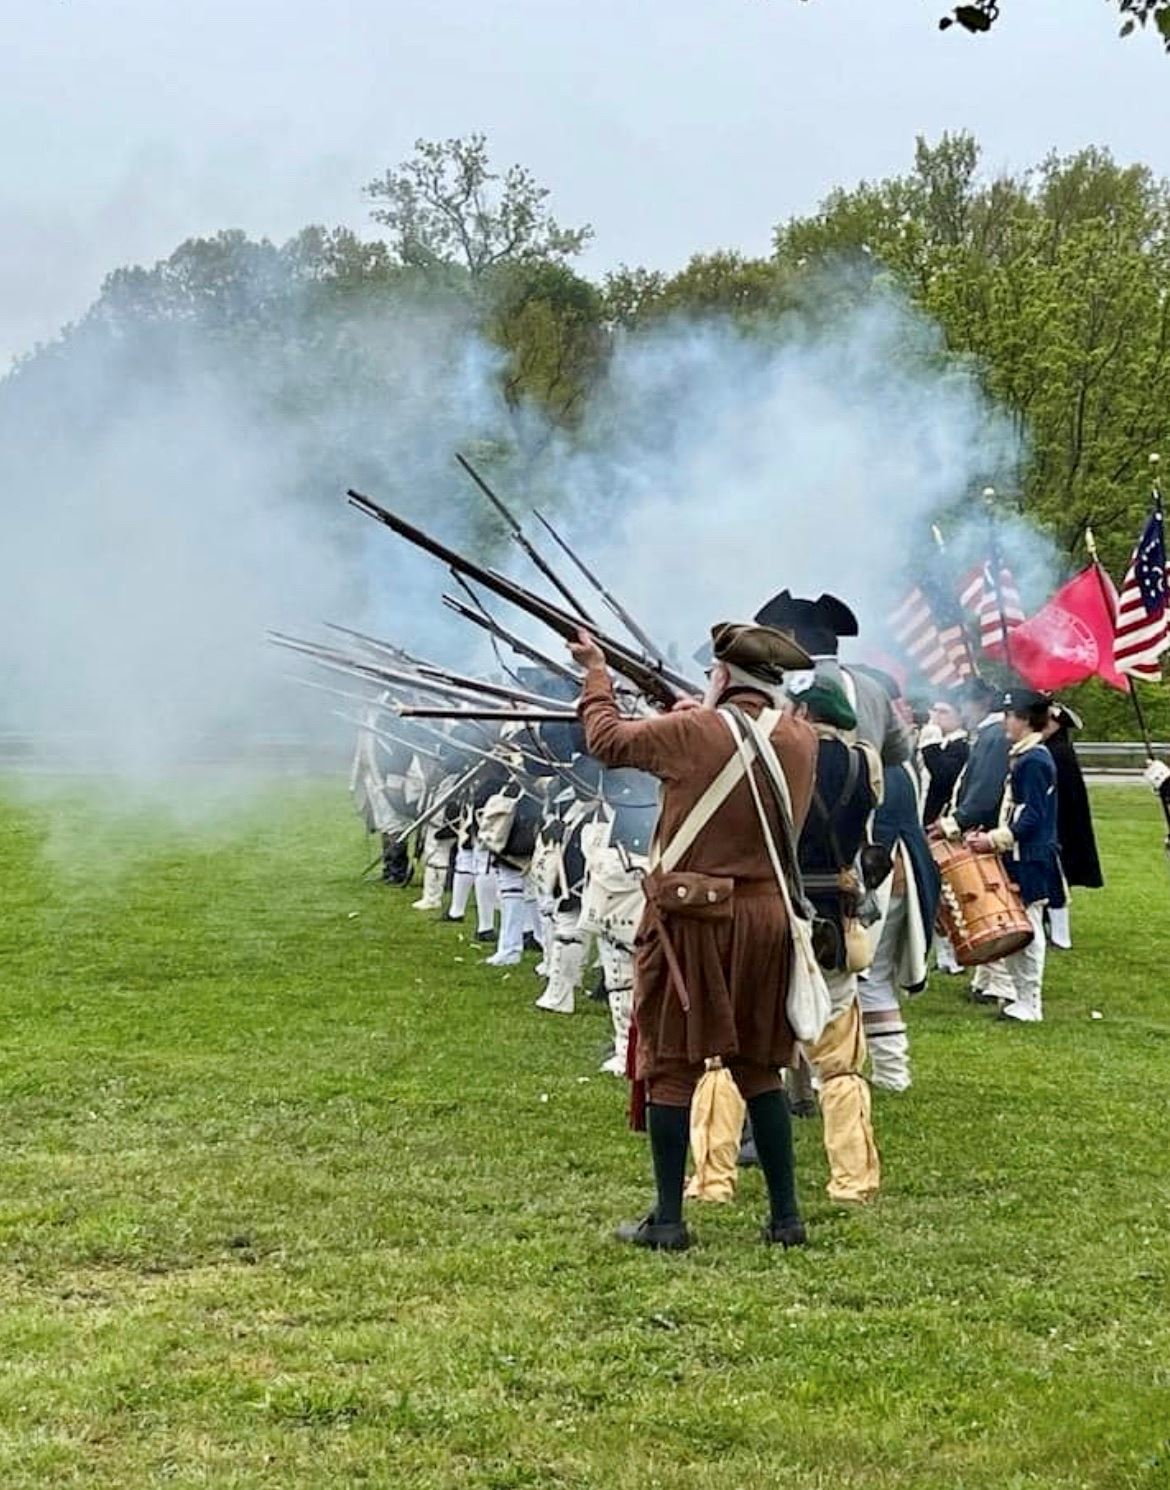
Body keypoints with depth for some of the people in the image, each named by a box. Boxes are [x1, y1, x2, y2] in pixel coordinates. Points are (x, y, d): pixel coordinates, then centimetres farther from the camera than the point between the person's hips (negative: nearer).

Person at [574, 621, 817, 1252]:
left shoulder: (689, 734, -11)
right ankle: (785, 1215, 15)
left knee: (671, 1066, 3)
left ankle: (668, 1220, 4)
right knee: (759, 1066, 14)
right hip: (766, 916, 4)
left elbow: (608, 739, 6)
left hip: (691, 919, -4)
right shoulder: (802, 740, 0)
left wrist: (597, 673, 21)